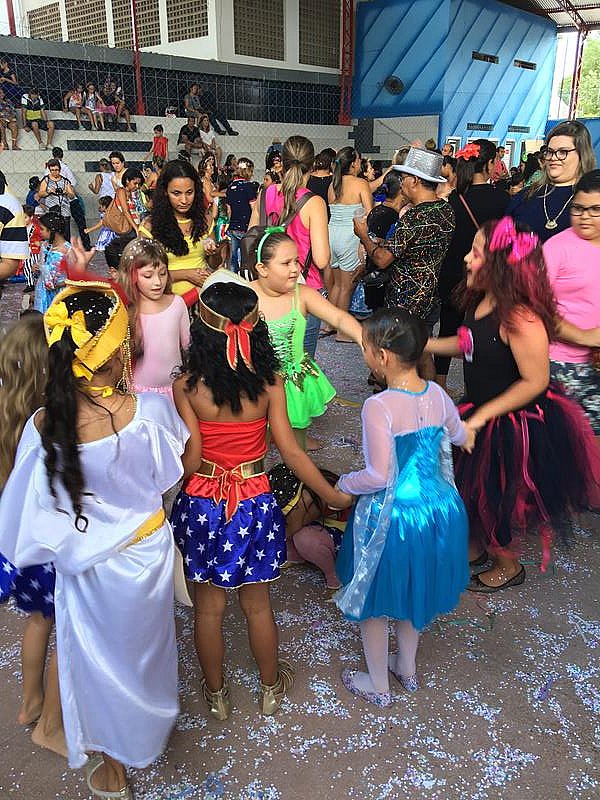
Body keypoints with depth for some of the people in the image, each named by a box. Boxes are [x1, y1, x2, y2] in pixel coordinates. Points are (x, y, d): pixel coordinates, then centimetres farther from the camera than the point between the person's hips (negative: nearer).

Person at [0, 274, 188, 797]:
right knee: (145, 646, 28)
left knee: (100, 658, 24)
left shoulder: (43, 426, -25)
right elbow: (169, 475, -9)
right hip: (146, 554, 0)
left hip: (89, 564, 0)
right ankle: (153, 729, 56)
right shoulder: (150, 410, -27)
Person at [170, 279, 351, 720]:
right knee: (257, 604, 21)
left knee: (208, 607, 18)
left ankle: (216, 692, 39)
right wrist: (333, 495, -1)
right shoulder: (269, 383, -13)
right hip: (254, 502, 1)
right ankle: (271, 687, 42)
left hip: (202, 503, -1)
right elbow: (291, 453, -12)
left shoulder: (187, 386, -17)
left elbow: (190, 460, -15)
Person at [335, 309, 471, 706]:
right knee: (413, 589, 28)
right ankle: (407, 667, 49)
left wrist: (342, 484, -7)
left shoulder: (378, 407, -26)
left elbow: (379, 476, -25)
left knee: (376, 599, 18)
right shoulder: (437, 395, -6)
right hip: (439, 510, 7)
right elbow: (461, 437, 14)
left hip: (391, 517, -6)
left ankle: (378, 684, 38)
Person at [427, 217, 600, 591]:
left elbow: (535, 381, -27)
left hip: (514, 425, -8)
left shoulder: (520, 318, -31)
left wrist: (483, 414, -24)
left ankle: (508, 567, 39)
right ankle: (477, 548, 49)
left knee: (498, 498, 11)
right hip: (481, 411, 8)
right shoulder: (482, 301, -4)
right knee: (472, 486, 23)